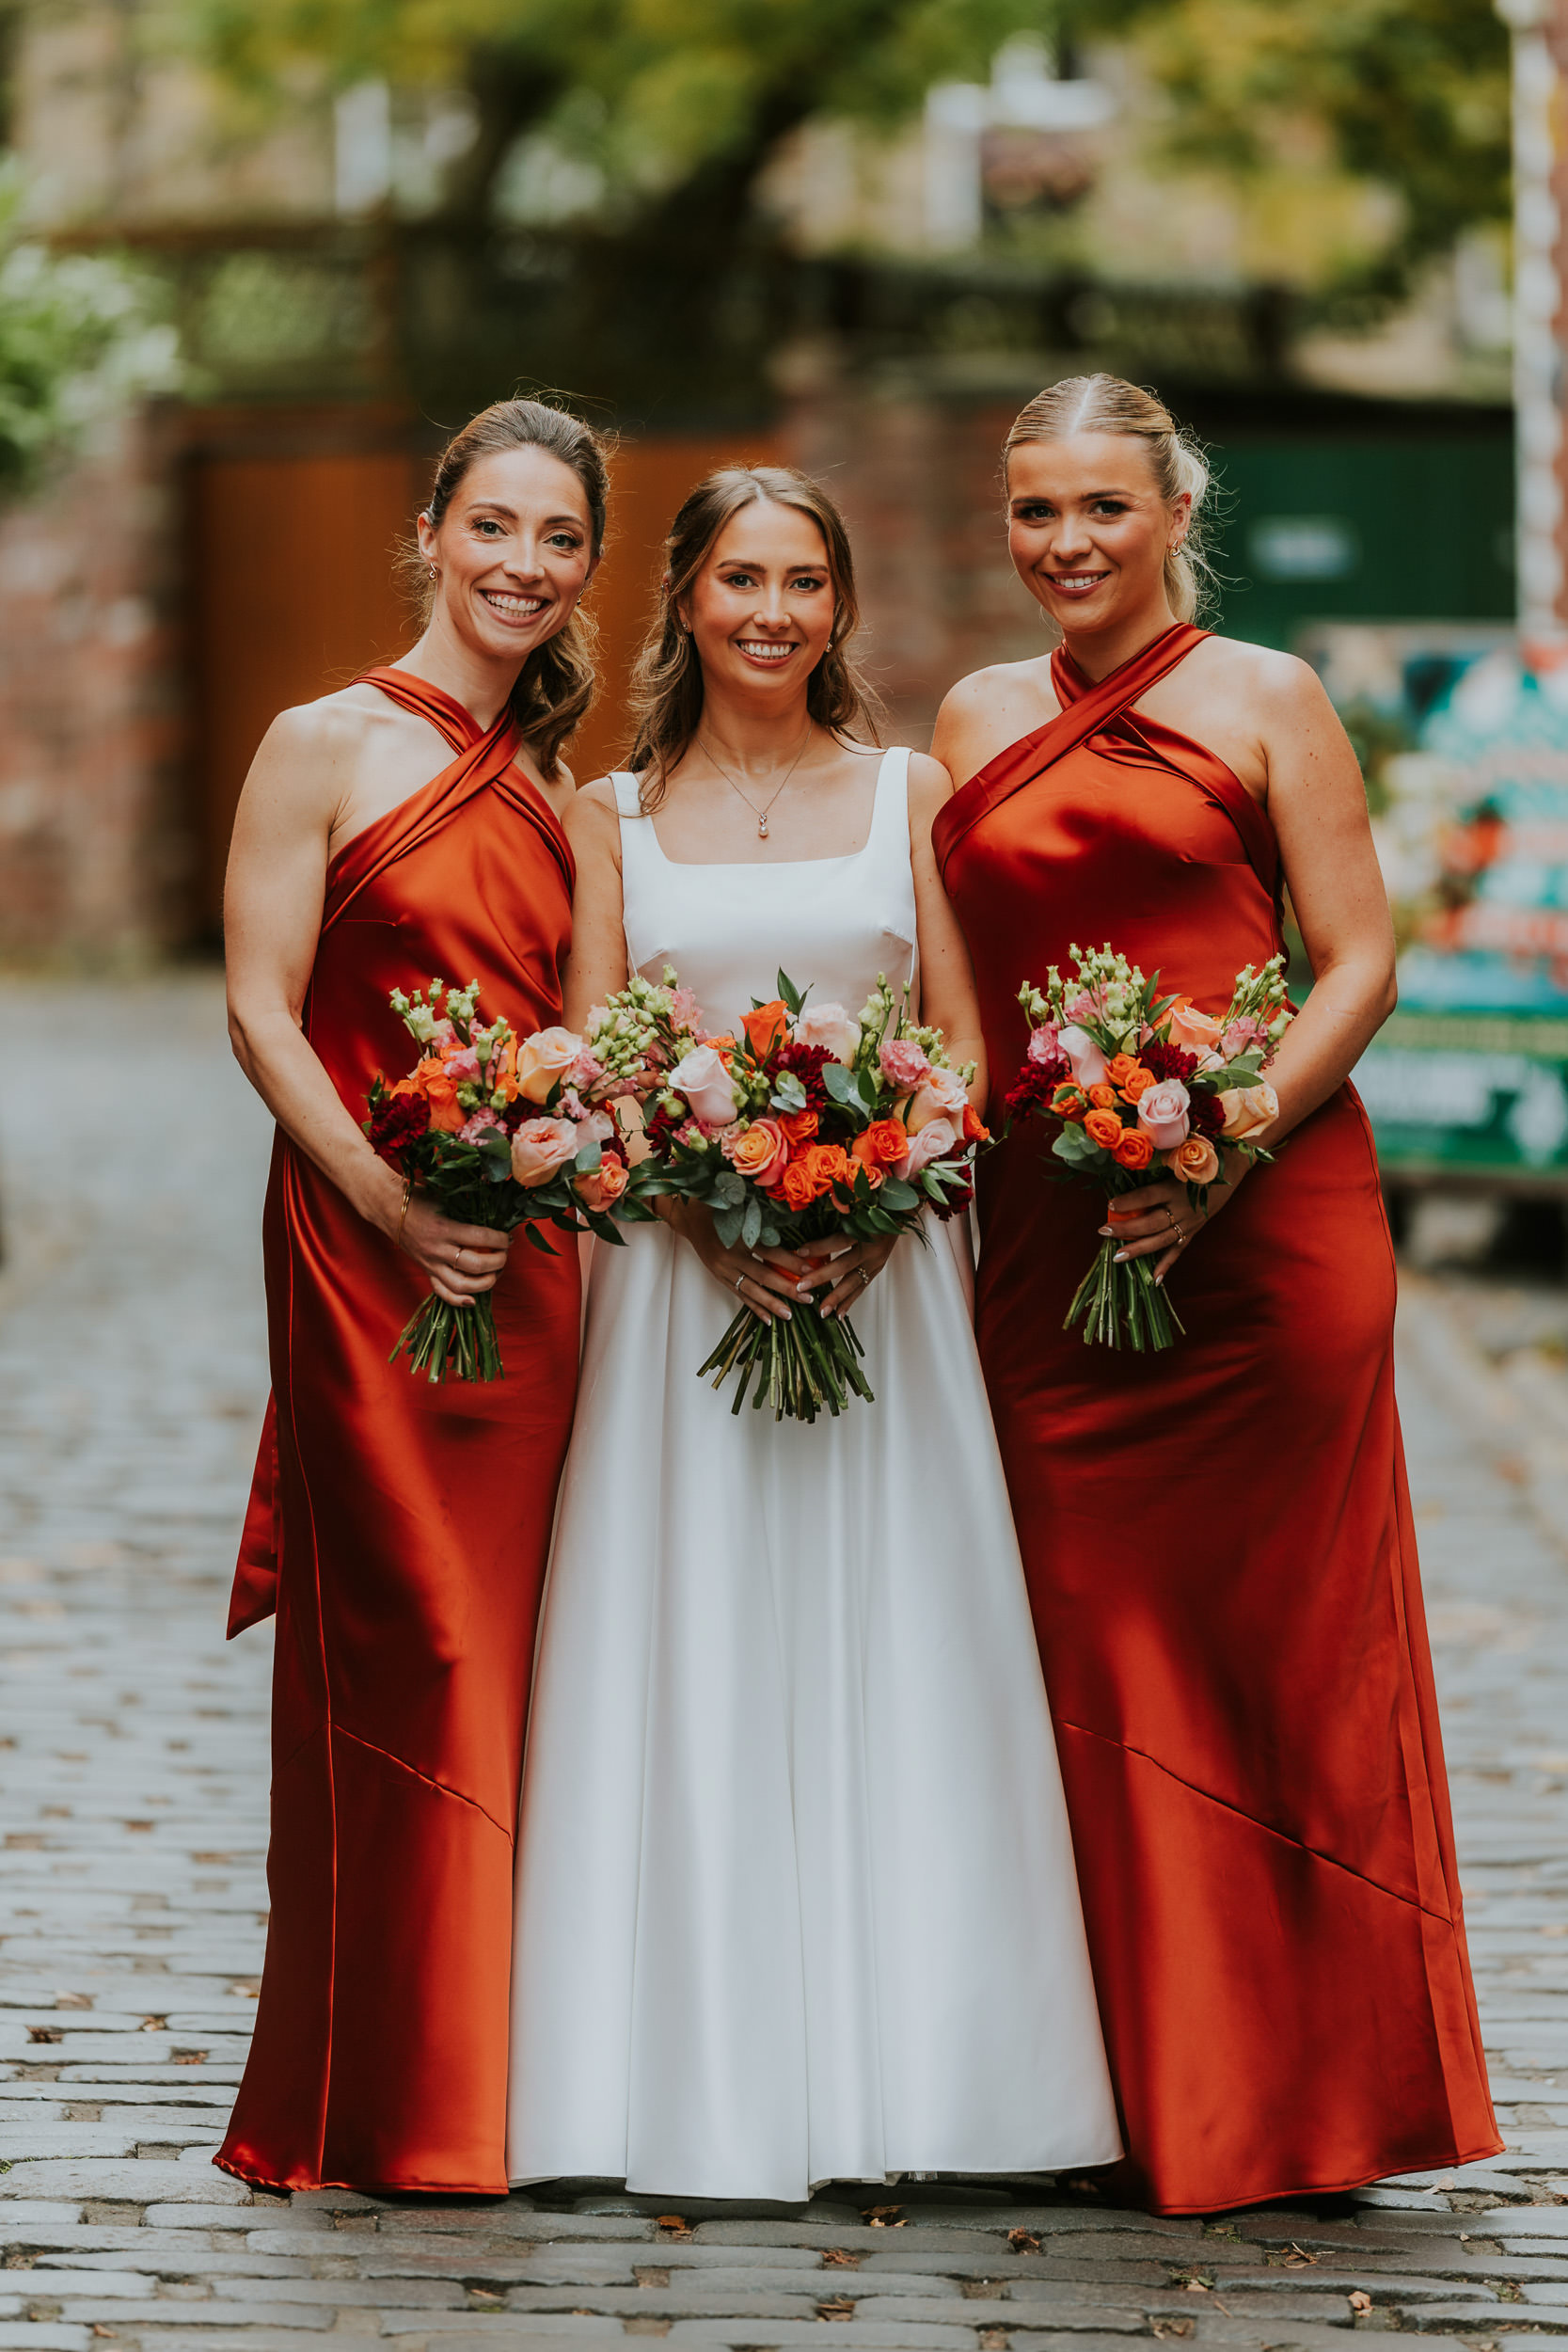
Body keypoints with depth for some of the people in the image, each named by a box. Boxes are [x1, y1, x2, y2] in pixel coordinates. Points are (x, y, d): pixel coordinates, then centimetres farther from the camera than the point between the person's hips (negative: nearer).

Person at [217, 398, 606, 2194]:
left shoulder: (551, 788, 15)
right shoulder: (326, 747, -3)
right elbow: (260, 1012, -8)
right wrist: (393, 1202, -18)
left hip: (525, 1253, 6)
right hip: (366, 1241, -6)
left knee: (502, 1644, 6)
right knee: (400, 1648, -5)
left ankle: (489, 2076, 14)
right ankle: (382, 2098, 3)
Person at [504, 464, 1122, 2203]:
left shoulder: (908, 795, 8)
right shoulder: (613, 819, 8)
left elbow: (966, 1043, 5)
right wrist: (715, 1210, -14)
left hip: (882, 1261, 0)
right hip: (679, 1263, 0)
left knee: (886, 1646, -1)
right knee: (692, 1651, -2)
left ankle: (893, 2074, 5)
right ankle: (706, 2083, 3)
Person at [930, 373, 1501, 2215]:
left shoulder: (1261, 700, 2)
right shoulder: (977, 722, 15)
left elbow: (1359, 963, -4)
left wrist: (1225, 1147, -17)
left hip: (1257, 1217, -4)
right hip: (1042, 1233, 4)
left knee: (1268, 1628, -1)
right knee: (1092, 1642, 3)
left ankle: (1293, 2084, 8)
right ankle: (1141, 2091, 11)